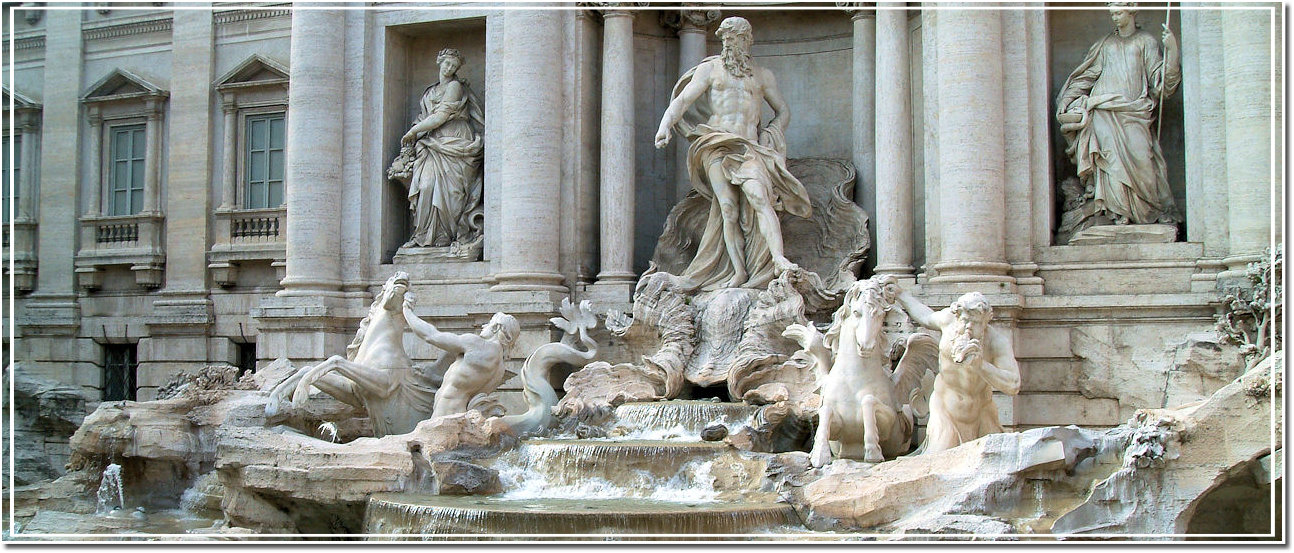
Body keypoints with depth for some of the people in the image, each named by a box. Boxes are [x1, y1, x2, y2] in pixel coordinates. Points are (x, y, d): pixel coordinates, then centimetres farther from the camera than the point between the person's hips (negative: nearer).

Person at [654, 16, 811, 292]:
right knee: (729, 210, -12)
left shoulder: (762, 76, 21)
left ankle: (779, 260, -36)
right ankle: (739, 273, -13)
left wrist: (771, 134, 8)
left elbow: (783, 111, 28)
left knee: (759, 198, -24)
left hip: (748, 147, 0)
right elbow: (682, 100, 5)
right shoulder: (709, 69, 16)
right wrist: (666, 125, -15)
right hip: (716, 145, 0)